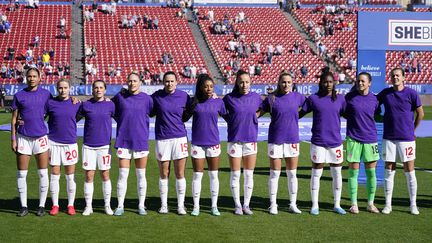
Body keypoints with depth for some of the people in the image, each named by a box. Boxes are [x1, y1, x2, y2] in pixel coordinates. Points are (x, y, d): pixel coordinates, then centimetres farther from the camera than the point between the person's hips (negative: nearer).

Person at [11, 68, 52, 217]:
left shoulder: (46, 94, 4)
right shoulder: (19, 96, 4)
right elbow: (14, 119, 6)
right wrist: (13, 139, 0)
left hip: (41, 137, 0)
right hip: (23, 137, 0)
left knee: (43, 173, 1)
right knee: (21, 173, 3)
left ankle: (42, 206, 11)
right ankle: (23, 206, 12)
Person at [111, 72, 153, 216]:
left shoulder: (147, 99, 2)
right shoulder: (120, 97, 3)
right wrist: (123, 122, 8)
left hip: (141, 141, 0)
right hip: (123, 141, 0)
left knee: (141, 175, 6)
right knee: (122, 174, -1)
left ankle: (141, 206, 16)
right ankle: (120, 206, 8)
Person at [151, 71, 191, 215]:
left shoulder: (183, 96, 2)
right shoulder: (156, 96, 0)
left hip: (179, 137, 0)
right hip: (162, 138, 0)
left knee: (180, 174, 1)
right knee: (163, 174, 6)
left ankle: (181, 205, 9)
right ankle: (164, 204, 16)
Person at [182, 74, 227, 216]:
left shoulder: (218, 102, 0)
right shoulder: (194, 102, -2)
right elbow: (184, 118, 3)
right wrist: (192, 106, -12)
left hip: (213, 143, 1)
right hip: (197, 143, -1)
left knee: (213, 175, 7)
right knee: (197, 175, 4)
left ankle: (214, 206, 16)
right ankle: (196, 206, 14)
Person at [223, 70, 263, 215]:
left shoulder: (255, 97, 1)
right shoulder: (229, 98, -4)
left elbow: (260, 109, 20)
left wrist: (253, 117, 5)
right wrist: (231, 121, 1)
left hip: (251, 139, 2)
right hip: (234, 139, -2)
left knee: (249, 174, 6)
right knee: (235, 174, 3)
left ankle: (246, 205, 16)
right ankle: (237, 205, 14)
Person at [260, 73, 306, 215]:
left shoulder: (297, 97, 3)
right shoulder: (271, 99, -2)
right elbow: (258, 113, 2)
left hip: (292, 139, 2)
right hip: (275, 139, -2)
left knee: (292, 173, 8)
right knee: (274, 173, 4)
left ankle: (293, 204, 18)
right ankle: (273, 205, 13)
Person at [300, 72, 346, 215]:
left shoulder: (340, 99, 5)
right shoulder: (313, 99, 0)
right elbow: (300, 114, 4)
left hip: (336, 142, 2)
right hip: (318, 142, -2)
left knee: (337, 173, 9)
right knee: (316, 173, 3)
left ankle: (337, 205, 21)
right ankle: (315, 206, 13)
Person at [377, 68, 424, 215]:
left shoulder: (411, 93, -3)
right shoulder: (385, 93, 4)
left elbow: (420, 113, 6)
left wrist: (412, 130, 11)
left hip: (406, 138, -2)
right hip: (389, 138, 2)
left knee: (409, 172, 1)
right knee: (389, 171, 5)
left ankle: (413, 205, 11)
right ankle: (388, 204, 12)